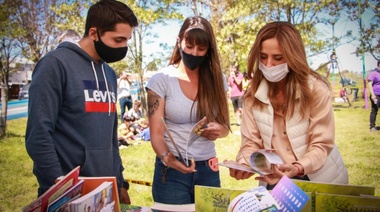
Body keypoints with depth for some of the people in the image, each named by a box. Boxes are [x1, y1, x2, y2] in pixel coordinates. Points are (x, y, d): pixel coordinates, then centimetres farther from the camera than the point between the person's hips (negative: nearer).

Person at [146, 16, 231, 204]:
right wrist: (167, 157, -30)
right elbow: (156, 134, -10)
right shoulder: (161, 80, -8)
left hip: (208, 170, 3)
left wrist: (218, 130, -16)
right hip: (172, 171, -3)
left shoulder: (217, 80, 2)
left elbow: (225, 127, 7)